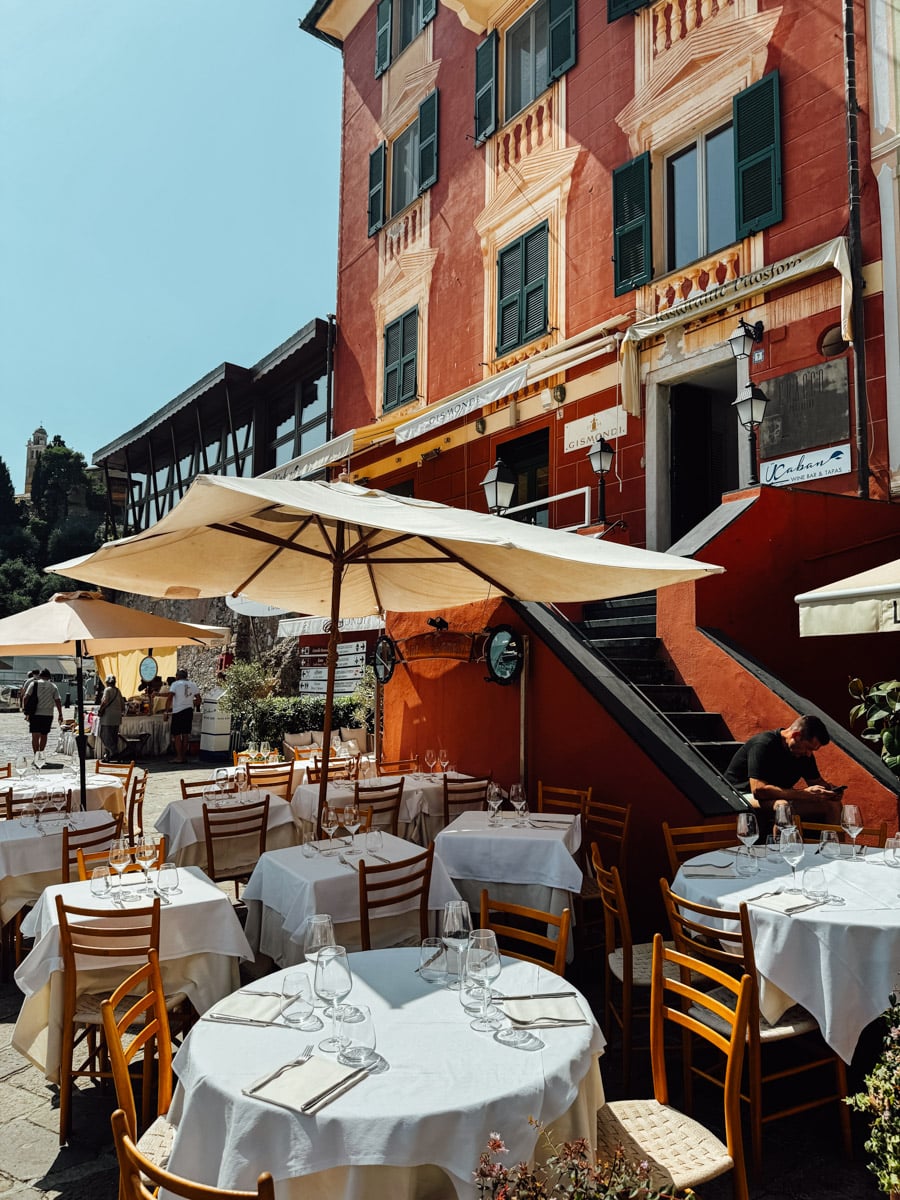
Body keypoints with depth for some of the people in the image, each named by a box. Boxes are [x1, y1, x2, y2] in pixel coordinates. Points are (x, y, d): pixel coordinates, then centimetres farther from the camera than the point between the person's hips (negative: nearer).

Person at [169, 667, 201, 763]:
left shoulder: (175, 684, -6)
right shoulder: (193, 685, 8)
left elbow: (170, 697, -14)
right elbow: (198, 700, 8)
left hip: (178, 711, -5)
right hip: (189, 711, 5)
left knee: (177, 734, 1)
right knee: (186, 734, 10)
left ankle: (179, 757, -1)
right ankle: (184, 756, 14)